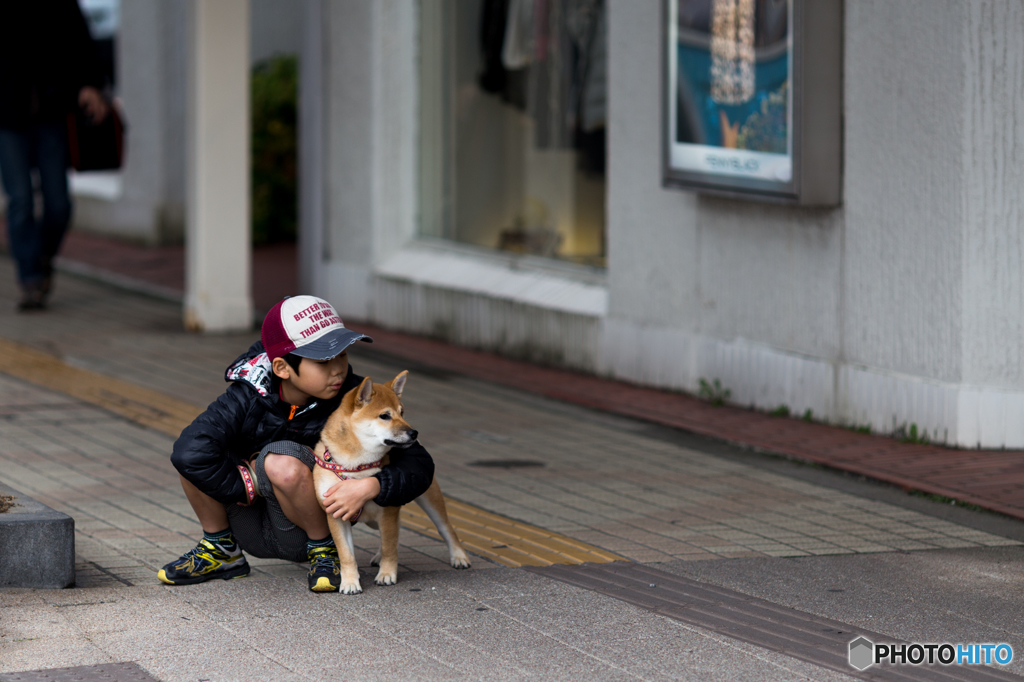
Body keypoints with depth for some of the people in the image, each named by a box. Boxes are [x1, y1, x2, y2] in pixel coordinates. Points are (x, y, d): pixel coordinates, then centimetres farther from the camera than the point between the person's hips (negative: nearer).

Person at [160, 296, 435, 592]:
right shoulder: (250, 398, -18)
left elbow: (418, 465, -16)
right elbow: (188, 451, -31)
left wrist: (371, 487, -36)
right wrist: (251, 488, -24)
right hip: (250, 530, 2)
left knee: (283, 461, -33)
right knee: (196, 454, -21)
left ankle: (324, 549, -7)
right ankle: (220, 550, 2)